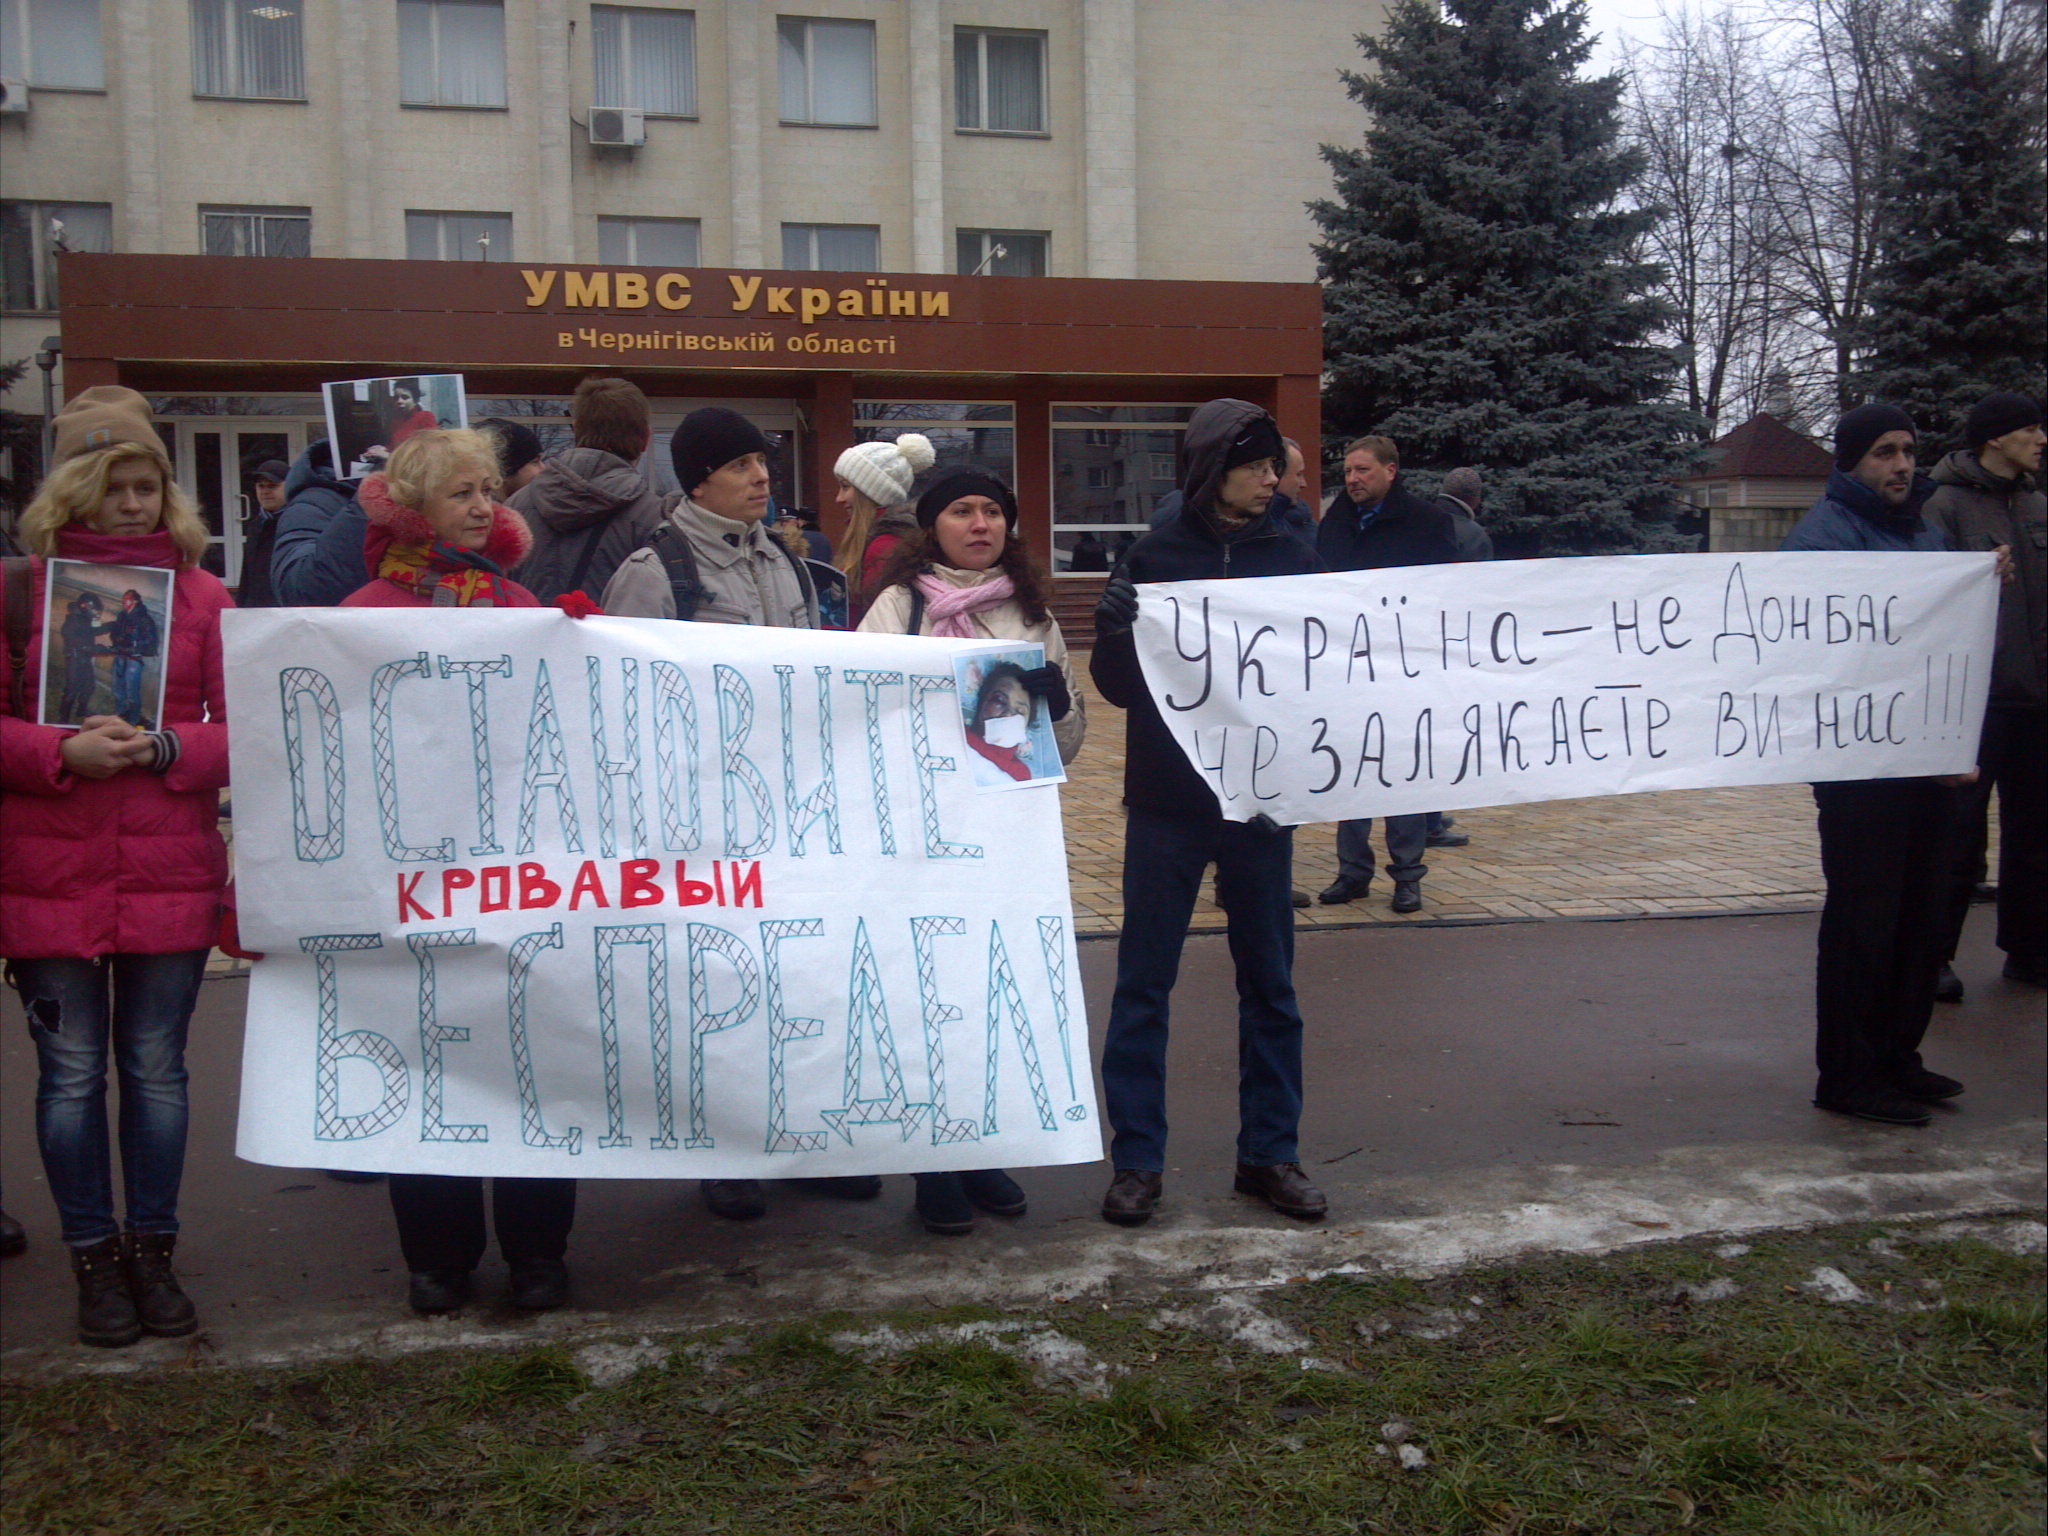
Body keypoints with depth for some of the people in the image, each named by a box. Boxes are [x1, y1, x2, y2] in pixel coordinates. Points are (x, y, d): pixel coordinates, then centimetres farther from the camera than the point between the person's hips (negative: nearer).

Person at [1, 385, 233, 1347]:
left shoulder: (201, 597, 6)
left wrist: (165, 748, -13)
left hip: (169, 875, 1)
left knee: (156, 1069, 9)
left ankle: (152, 1251, 23)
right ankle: (95, 1259, 20)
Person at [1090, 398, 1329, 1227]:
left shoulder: (1294, 560, 3)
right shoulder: (1154, 558, -2)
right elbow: (1116, 683, -3)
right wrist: (1118, 630, -23)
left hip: (1261, 800, 2)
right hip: (1167, 802, -2)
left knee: (1269, 982, 10)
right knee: (1143, 983, 3)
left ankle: (1270, 1151, 23)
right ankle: (1136, 1159, 13)